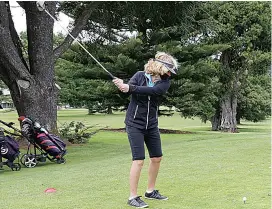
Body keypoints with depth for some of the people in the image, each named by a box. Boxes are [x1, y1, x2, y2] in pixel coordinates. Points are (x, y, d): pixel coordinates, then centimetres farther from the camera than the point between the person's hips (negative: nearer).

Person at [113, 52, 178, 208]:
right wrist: (122, 85, -46)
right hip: (135, 124, -5)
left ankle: (151, 191, 30)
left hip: (152, 125, 5)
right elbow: (128, 88, -21)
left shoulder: (165, 82, -4)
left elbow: (152, 90, -24)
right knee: (139, 160, -12)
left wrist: (130, 88, -37)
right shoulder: (140, 75, -6)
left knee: (157, 158, 11)